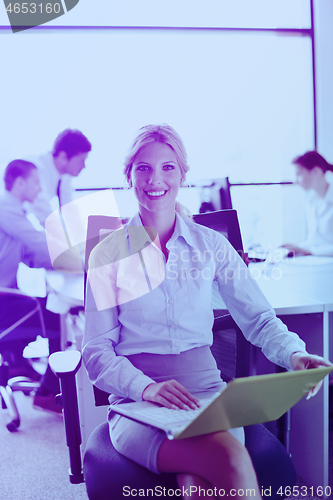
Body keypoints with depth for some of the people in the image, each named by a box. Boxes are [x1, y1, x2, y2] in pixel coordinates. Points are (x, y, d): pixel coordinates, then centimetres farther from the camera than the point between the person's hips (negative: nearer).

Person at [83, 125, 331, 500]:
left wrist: (294, 354, -14)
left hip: (206, 393, 2)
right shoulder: (108, 255, 4)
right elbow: (96, 351, 1)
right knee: (233, 462, -29)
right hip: (137, 405, -1)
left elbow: (257, 318, 7)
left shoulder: (211, 245, 10)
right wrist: (145, 387, -18)